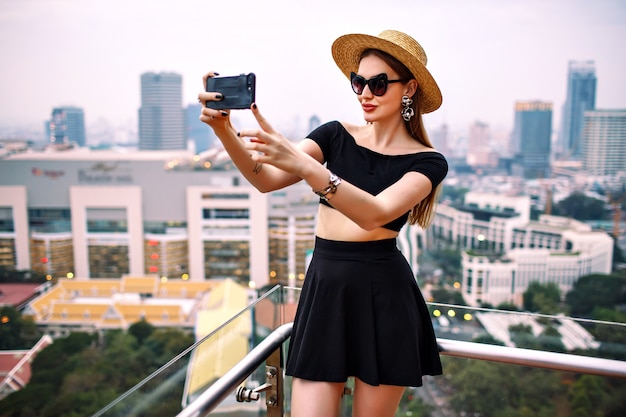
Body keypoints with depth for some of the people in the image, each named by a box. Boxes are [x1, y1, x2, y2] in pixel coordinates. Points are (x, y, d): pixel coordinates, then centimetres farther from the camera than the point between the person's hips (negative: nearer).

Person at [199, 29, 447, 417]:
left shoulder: (427, 161, -3)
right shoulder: (336, 134, 6)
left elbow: (375, 214, -22)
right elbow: (266, 179, -8)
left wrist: (301, 163, -34)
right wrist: (224, 129, -26)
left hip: (383, 295, -2)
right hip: (324, 290, 2)